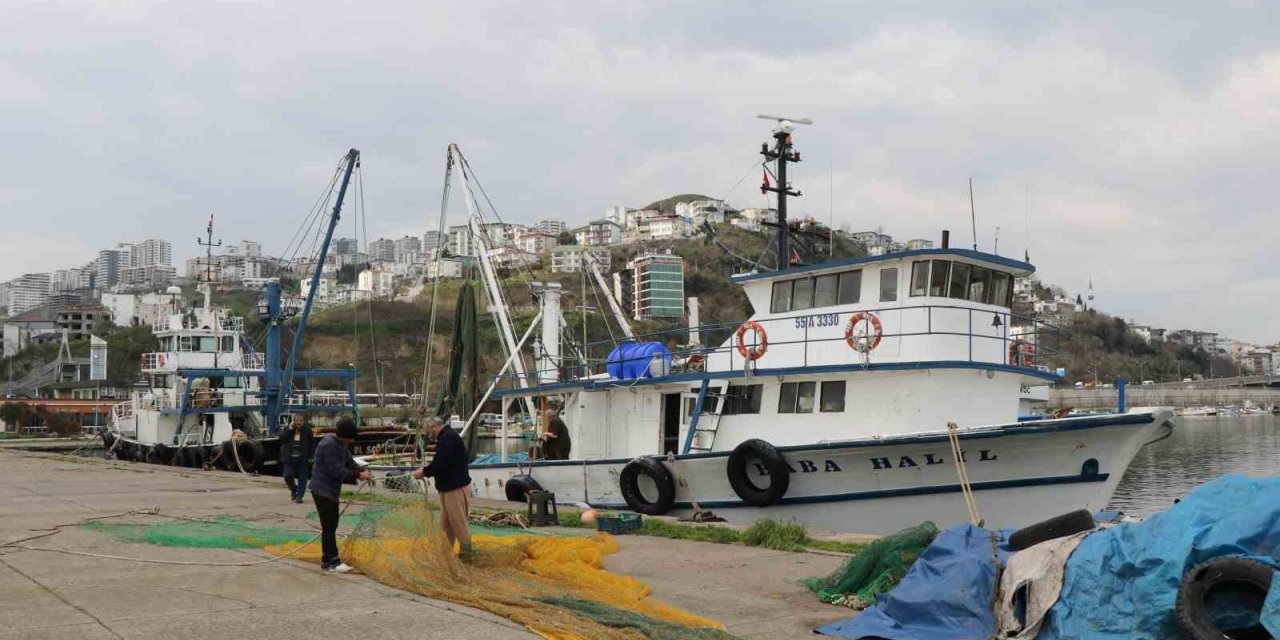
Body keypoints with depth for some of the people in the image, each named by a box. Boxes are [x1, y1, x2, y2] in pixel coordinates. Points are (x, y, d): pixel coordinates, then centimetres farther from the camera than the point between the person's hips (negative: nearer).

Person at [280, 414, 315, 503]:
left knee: (302, 478, 0)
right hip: (289, 458, 1)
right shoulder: (287, 429, 5)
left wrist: (311, 457, -5)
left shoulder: (307, 430, -2)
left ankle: (299, 496, 8)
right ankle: (293, 490, 25)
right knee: (288, 476, -1)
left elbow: (312, 444, 1)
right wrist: (289, 430, -14)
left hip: (302, 459, -1)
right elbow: (281, 439, -8)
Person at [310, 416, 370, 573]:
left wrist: (362, 471, -9)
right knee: (329, 526, -9)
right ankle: (331, 562, -6)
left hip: (332, 490, 10)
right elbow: (336, 470, -26)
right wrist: (357, 475, -22)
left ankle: (328, 558, 24)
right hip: (322, 490, -10)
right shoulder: (328, 445, -23)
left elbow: (349, 461, 11)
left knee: (332, 524, 15)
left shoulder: (341, 444, 8)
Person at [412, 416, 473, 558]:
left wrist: (424, 472, -9)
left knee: (459, 522, -4)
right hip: (451, 486, 11)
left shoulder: (447, 438, -19)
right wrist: (426, 470, 7)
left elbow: (440, 464, -24)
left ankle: (465, 551, 2)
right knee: (445, 523, 14)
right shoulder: (448, 437, 16)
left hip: (456, 487, -11)